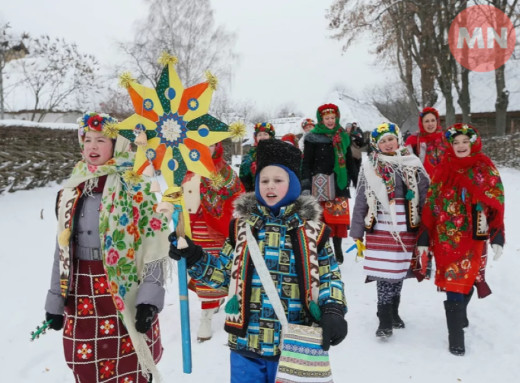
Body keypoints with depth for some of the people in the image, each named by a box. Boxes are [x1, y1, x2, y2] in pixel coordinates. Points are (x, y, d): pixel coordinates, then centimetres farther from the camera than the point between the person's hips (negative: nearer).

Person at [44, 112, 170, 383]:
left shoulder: (134, 187, -7)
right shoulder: (71, 190, 10)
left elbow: (155, 245, -11)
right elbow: (63, 247, 14)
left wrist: (150, 298, -17)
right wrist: (55, 299, 14)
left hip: (124, 294, -5)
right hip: (80, 297, 5)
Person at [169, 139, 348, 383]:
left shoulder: (311, 229, -1)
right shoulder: (243, 225, 3)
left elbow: (329, 276, 3)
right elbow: (224, 272, 10)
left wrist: (333, 312, -12)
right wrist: (193, 257, -4)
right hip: (246, 341, 2)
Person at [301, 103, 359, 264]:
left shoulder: (343, 137, 13)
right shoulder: (313, 138, 0)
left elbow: (350, 162, 20)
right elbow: (306, 163, -1)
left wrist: (358, 183, 18)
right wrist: (306, 186, -11)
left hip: (340, 184, 4)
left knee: (340, 219, 4)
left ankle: (338, 249, 19)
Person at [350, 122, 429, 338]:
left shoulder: (412, 164, 5)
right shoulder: (370, 168, 1)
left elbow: (426, 195, 6)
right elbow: (361, 202, 2)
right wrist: (357, 234, 1)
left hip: (407, 229, 2)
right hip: (381, 229, -2)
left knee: (399, 272, 12)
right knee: (385, 274, -4)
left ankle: (394, 312, 32)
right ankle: (385, 321, 8)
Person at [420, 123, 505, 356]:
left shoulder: (485, 170, 0)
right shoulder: (442, 170, 4)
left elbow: (496, 205, 0)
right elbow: (430, 205, 5)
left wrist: (497, 237, -6)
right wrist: (425, 238, 5)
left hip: (473, 239, -1)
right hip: (445, 239, 1)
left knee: (461, 283, -1)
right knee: (457, 283, 4)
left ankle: (458, 321, 22)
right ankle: (455, 338, 15)